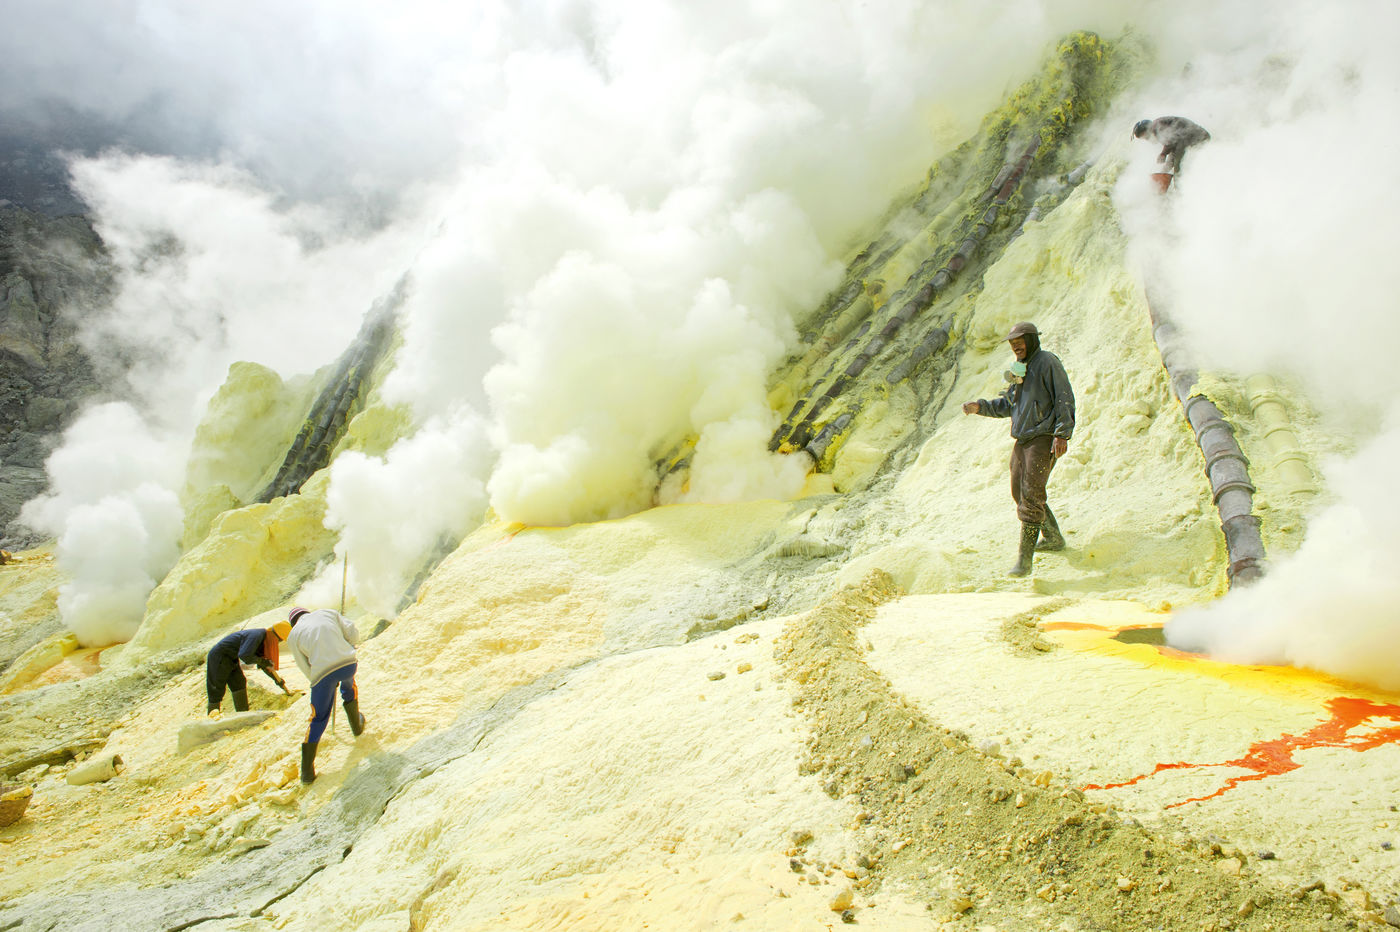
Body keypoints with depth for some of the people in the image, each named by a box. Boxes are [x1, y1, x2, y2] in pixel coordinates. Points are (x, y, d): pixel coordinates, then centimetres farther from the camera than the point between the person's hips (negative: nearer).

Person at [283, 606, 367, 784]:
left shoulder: (293, 637, 14)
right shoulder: (328, 613, 17)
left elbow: (307, 669, 14)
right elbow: (353, 635, 11)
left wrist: (330, 683, 27)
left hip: (323, 672, -1)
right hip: (348, 663, 1)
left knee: (319, 719, 13)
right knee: (349, 689, 37)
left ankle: (307, 771, 15)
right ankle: (357, 725, 53)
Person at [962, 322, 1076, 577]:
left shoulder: (1048, 362, -6)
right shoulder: (1019, 368, 18)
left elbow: (1065, 400, -11)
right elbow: (1007, 403, 22)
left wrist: (1062, 434, -19)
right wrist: (979, 407, 7)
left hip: (1044, 440, -9)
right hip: (1022, 440, 9)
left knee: (1031, 496, -14)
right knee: (1019, 493, 13)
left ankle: (1024, 559, -13)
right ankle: (1053, 538, 33)